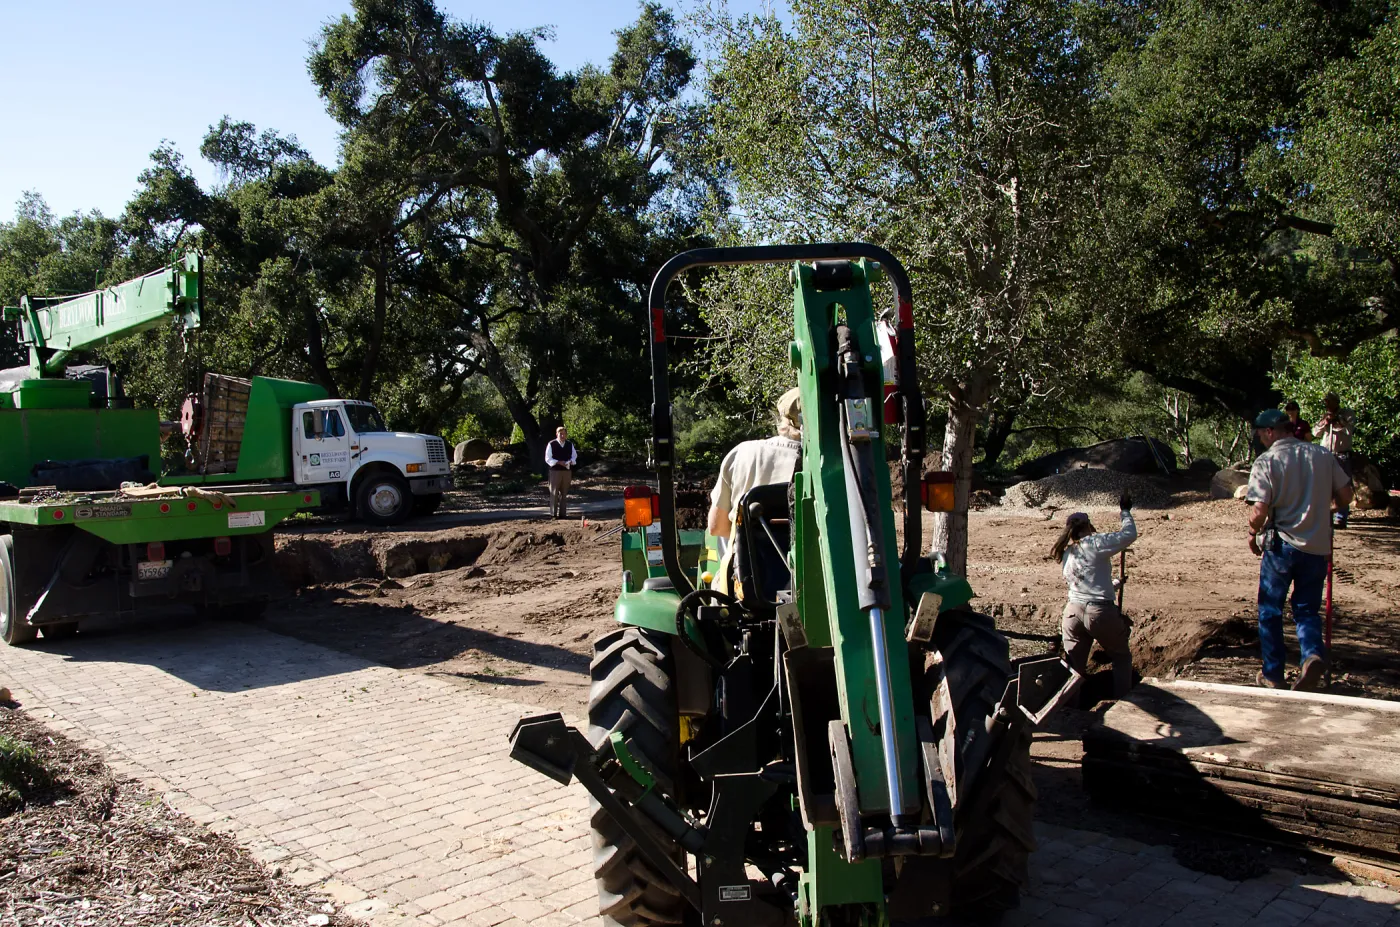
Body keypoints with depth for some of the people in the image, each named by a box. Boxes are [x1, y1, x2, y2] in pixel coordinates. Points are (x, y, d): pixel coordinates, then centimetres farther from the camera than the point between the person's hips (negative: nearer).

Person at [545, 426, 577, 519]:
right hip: (555, 471, -4)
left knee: (564, 493, 8)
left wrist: (570, 462, -8)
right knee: (554, 493, -2)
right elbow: (548, 459, -6)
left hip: (567, 471, 4)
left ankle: (561, 513, 15)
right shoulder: (551, 444, -5)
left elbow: (574, 456, 15)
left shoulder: (570, 444, 9)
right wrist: (559, 462, -19)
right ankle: (553, 514, 3)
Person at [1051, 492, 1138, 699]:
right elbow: (1129, 534, -8)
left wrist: (1113, 583, 40)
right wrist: (1125, 511, 8)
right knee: (1122, 658, 15)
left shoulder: (1066, 554, 15)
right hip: (1100, 612, -6)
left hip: (1072, 611, 6)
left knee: (1074, 666, 11)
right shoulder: (1094, 543, -8)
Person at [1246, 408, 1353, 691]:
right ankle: (1312, 655, -11)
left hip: (1281, 544, -3)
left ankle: (1273, 675, 17)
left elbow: (1259, 511, -17)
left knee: (1270, 611, 11)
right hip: (1318, 546, 4)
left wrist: (1253, 534, 2)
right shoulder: (1323, 455, 2)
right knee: (1307, 609, 15)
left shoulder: (1266, 461, -11)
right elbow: (1345, 496, 6)